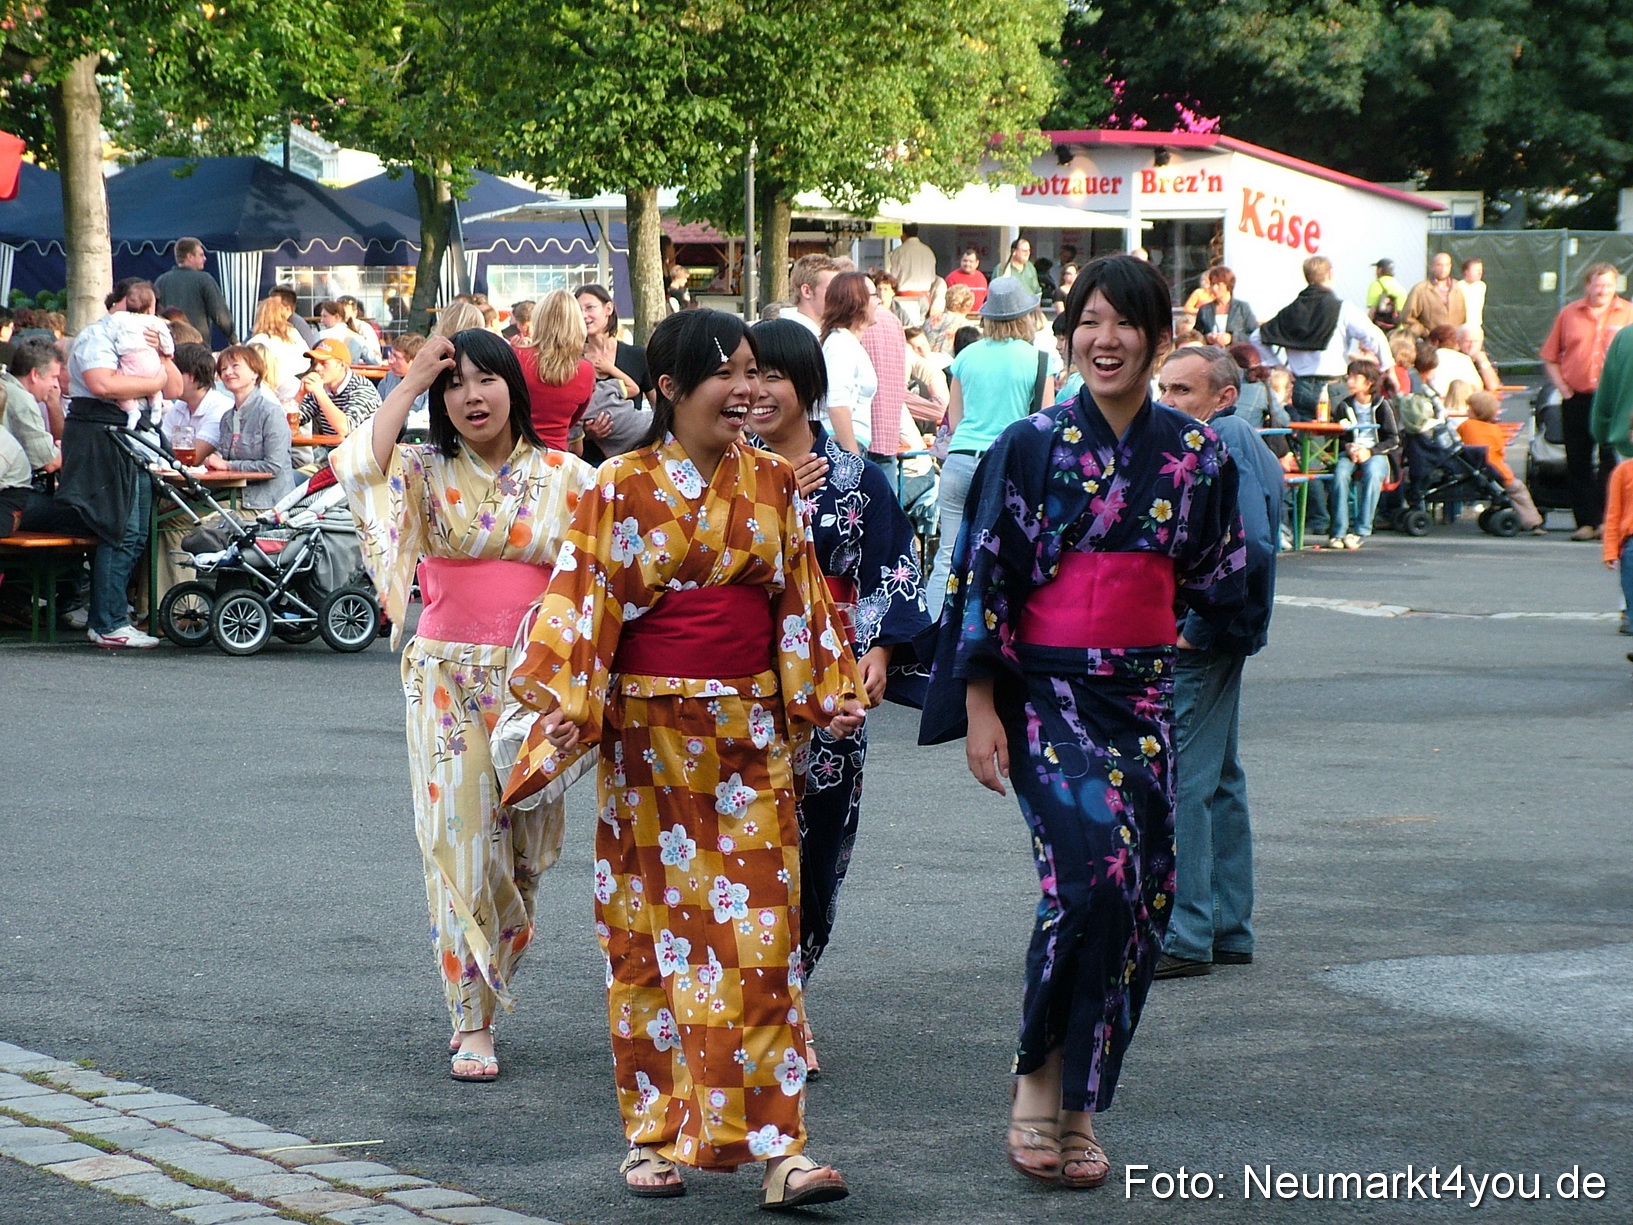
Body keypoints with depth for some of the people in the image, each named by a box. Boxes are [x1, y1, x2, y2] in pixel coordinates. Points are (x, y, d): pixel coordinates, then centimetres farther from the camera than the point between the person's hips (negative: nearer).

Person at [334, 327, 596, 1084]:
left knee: (522, 846, 7)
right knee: (463, 844, -4)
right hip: (449, 681, -1)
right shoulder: (426, 474, 1)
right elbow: (355, 468, -18)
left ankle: (482, 996, 24)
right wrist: (410, 381, -14)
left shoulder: (565, 477, 4)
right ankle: (472, 1024, 1)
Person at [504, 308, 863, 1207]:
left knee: (760, 937, -3)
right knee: (652, 930, 5)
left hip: (750, 732, 2)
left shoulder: (772, 484, 6)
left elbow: (800, 599, 10)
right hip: (649, 731, -2)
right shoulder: (622, 488, -3)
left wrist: (828, 694, -1)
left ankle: (776, 1147, -4)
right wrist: (563, 702, -17)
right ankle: (652, 1132, 15)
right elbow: (580, 598, -6)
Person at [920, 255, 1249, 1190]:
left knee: (1138, 900, 0)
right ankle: (1041, 1077, -7)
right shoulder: (1031, 447, -4)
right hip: (1046, 690, -4)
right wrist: (979, 707, -8)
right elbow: (982, 578, -4)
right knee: (1092, 866, -22)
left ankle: (1080, 1105, 12)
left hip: (1145, 697, 4)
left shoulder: (1194, 455, 4)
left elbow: (1217, 583, 16)